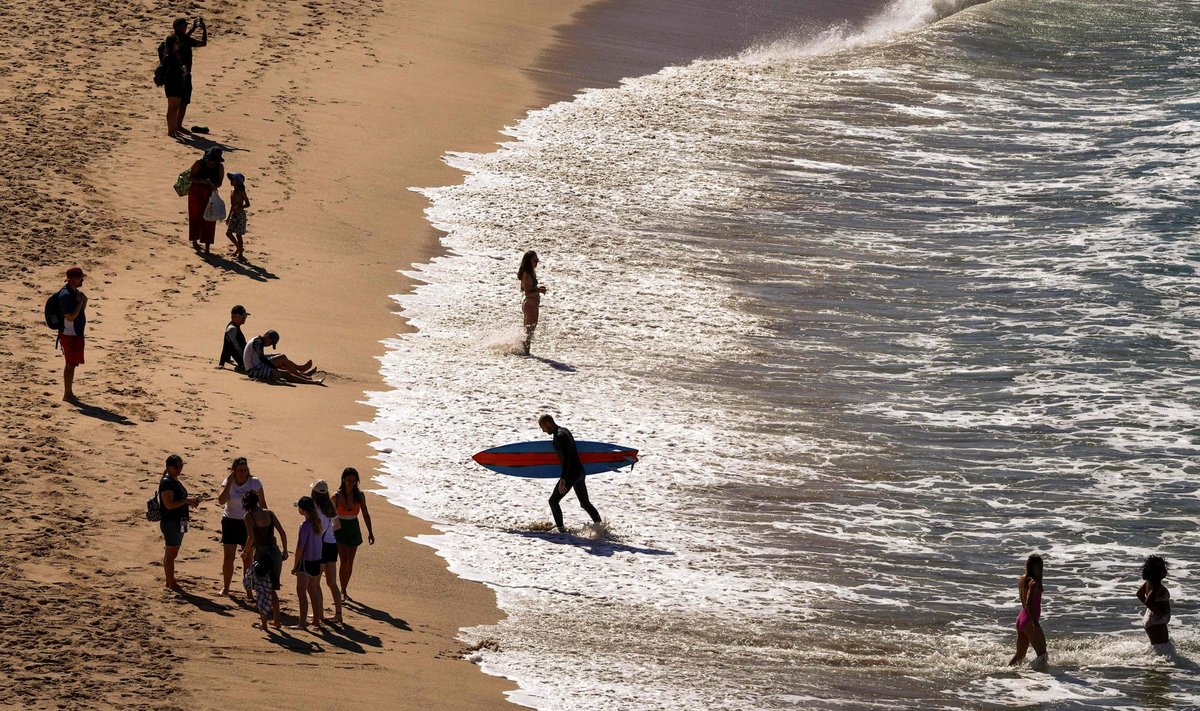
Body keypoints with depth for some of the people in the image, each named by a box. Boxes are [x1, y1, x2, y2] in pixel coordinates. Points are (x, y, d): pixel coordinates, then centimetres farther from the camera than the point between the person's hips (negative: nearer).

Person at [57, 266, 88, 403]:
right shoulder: (66, 295, -20)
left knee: (72, 364, 15)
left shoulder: (75, 292, 10)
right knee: (70, 364, -3)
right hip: (69, 335, -10)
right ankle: (67, 394, 3)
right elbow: (70, 317, -24)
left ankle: (69, 393, 23)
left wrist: (84, 301, -1)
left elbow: (80, 312, 17)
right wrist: (80, 302, -20)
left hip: (76, 334, 10)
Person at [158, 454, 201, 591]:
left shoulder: (175, 481, 15)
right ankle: (171, 584, 1)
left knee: (171, 554, 15)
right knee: (170, 554, -3)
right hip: (170, 522, -10)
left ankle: (170, 582, 22)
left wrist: (190, 502, 9)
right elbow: (169, 504, -23)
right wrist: (187, 501, -21)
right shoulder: (166, 483, -16)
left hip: (178, 522, 10)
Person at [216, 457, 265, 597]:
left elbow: (262, 505, 1)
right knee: (228, 557, 0)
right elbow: (221, 500, -22)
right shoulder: (228, 483, -5)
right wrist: (229, 483, -24)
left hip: (249, 523, 0)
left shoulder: (255, 483, -6)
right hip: (231, 522, 0)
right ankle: (225, 587, 13)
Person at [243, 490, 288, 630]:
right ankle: (276, 620, 24)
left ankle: (264, 623, 11)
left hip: (261, 554, -4)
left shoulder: (249, 516, -8)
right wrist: (285, 550, 15)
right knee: (272, 589, 20)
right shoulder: (269, 513, 5)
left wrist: (245, 552, -4)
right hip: (275, 552, 4)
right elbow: (282, 533, 4)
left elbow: (251, 537, -19)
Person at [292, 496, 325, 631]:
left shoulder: (305, 526, -20)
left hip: (306, 562, -8)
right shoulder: (317, 522, 4)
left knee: (301, 591, -2)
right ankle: (316, 620, 23)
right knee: (313, 590, 18)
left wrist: (295, 565, -9)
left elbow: (300, 547, -18)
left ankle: (303, 622, -4)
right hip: (317, 561, 8)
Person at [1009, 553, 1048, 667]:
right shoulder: (1034, 583, -17)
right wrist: (1035, 623, -32)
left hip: (1020, 619, 9)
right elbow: (1028, 604, -29)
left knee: (1020, 654, 20)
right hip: (1030, 621, -9)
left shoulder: (1023, 579, 9)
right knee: (1042, 654, -3)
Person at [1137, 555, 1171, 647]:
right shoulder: (1157, 586, -25)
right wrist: (1159, 612, -22)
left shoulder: (1149, 583, 4)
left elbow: (1139, 594, 20)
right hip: (1156, 623, -11)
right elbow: (1148, 602, -35)